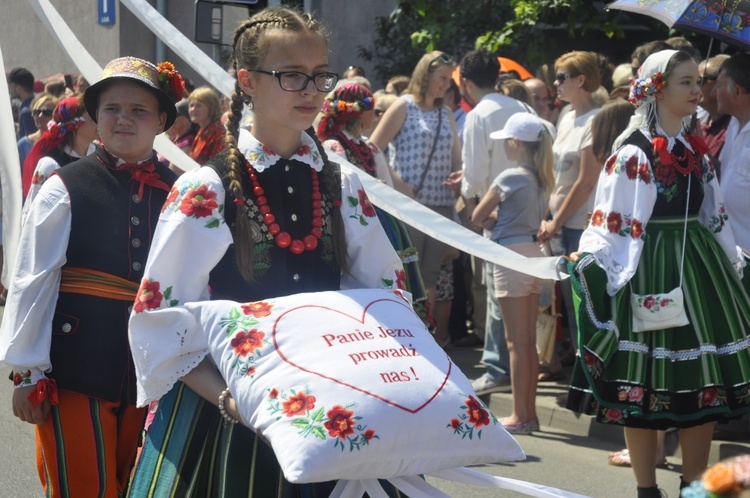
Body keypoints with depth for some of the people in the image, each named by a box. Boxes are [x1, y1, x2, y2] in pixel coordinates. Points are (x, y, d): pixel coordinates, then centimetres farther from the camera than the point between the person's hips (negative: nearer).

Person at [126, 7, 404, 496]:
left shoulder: (343, 187, 4)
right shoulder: (206, 192, -9)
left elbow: (386, 291, 11)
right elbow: (161, 321, -10)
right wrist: (226, 398, -23)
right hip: (226, 417, -4)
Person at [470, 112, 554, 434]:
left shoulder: (509, 178, -13)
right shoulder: (542, 179, 9)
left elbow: (477, 217, -6)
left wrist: (492, 219, 11)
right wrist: (502, 218, 4)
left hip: (512, 254, -8)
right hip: (535, 253, 8)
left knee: (517, 343, -4)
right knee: (529, 341, 12)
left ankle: (520, 417, -1)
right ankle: (529, 412, 17)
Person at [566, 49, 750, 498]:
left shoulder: (695, 149, 13)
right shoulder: (634, 153, -8)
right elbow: (613, 223, -12)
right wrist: (593, 266, -20)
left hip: (698, 265, 7)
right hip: (650, 271, -7)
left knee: (705, 382, 7)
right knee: (646, 381, 0)